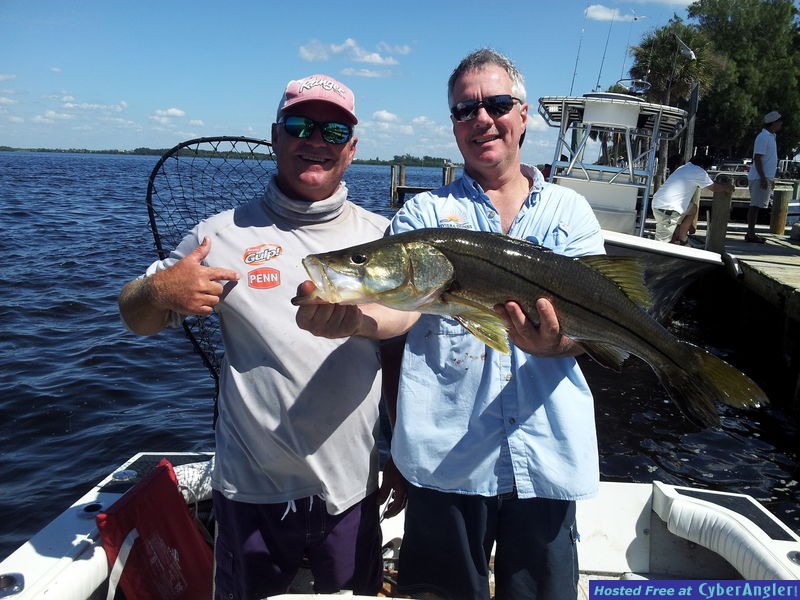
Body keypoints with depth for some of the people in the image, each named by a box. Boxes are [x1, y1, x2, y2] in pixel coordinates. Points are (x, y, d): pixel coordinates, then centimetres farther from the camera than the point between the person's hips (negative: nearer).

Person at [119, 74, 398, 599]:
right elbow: (137, 320, 4)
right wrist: (159, 290, -19)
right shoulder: (224, 234, -5)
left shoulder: (380, 236, 0)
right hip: (252, 491, -1)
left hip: (353, 487, 1)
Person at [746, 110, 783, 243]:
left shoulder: (771, 137, 18)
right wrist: (763, 177, -22)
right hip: (760, 177, -10)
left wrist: (771, 178, 24)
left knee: (757, 206, 9)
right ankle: (750, 234, -7)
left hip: (766, 177, 10)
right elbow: (757, 158, -18)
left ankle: (751, 233, 13)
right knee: (755, 205, -8)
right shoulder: (763, 137, -13)